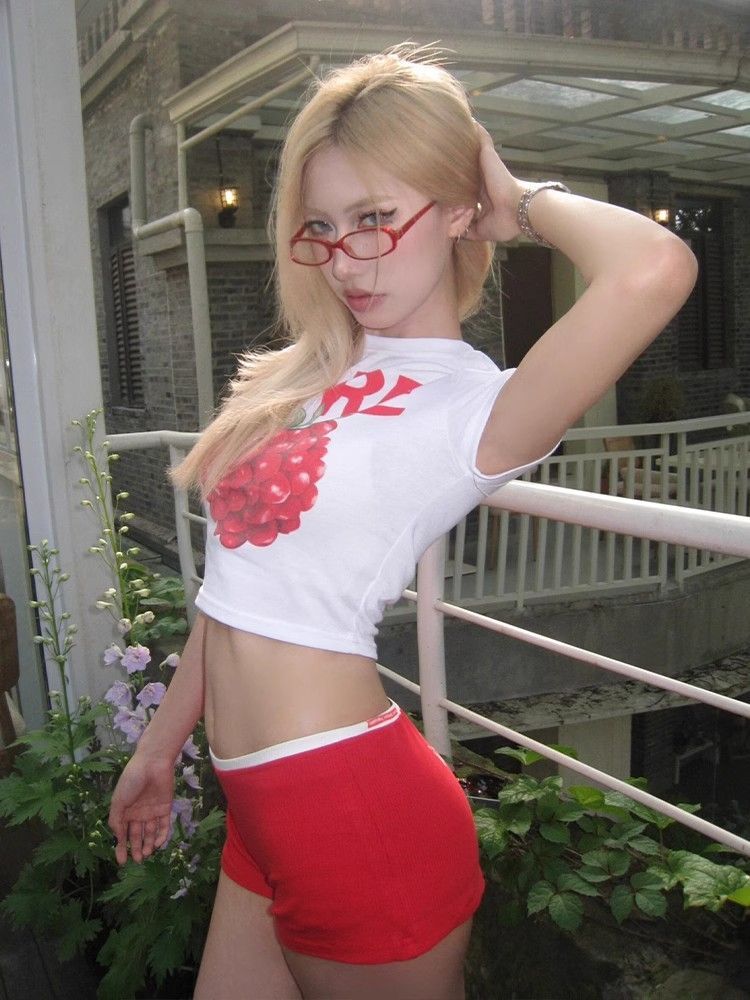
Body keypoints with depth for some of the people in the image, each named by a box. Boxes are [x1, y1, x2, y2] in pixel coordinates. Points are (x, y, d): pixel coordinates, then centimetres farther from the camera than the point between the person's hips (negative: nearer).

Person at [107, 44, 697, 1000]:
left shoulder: (474, 406, -15)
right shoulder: (306, 376, 7)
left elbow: (654, 267, -35)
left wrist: (522, 203, -14)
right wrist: (160, 745, 18)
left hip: (353, 810, -7)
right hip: (263, 810, 7)